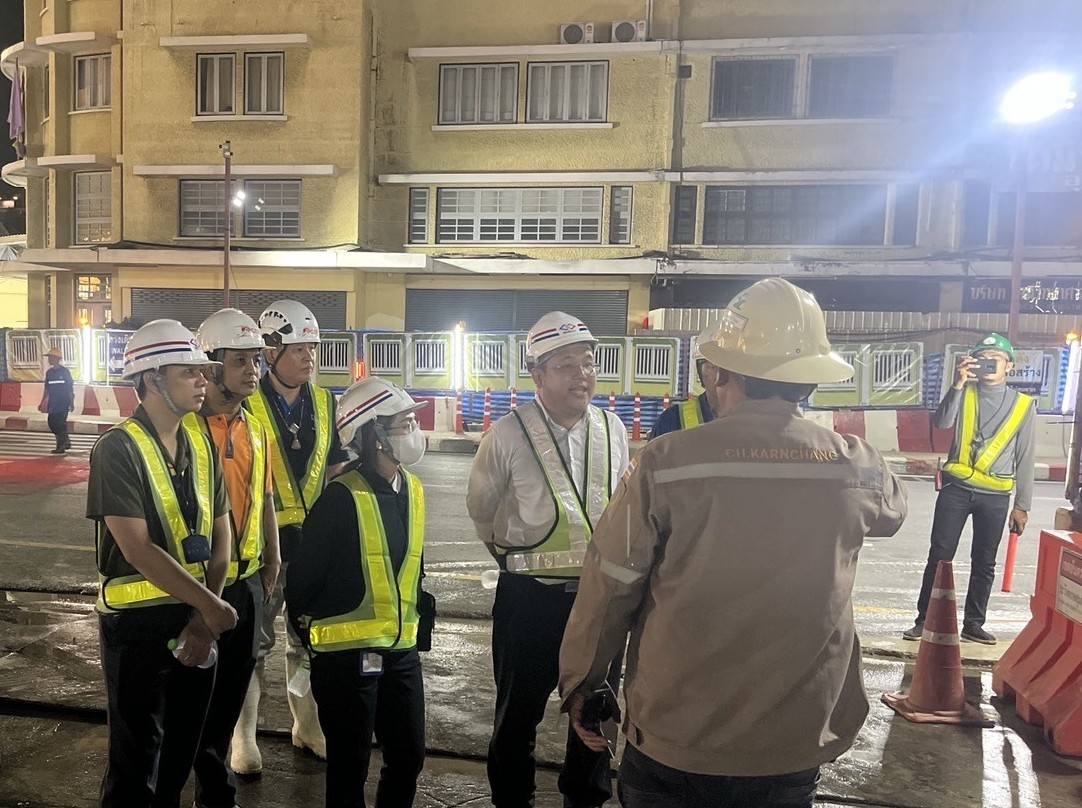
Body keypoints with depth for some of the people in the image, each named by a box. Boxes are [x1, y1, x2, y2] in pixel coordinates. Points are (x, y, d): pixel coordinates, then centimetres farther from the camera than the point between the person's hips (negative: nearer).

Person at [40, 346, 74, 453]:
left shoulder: (65, 371, -5)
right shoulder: (49, 372, 10)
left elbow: (70, 388, -5)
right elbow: (46, 389, 16)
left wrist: (72, 403, -9)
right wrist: (42, 403, 14)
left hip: (63, 403, -6)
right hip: (52, 403, 6)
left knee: (60, 424, -7)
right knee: (52, 423, 5)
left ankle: (60, 447, 0)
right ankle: (66, 441, 20)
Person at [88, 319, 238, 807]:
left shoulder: (201, 446, 4)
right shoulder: (119, 449, -16)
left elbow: (220, 535, 3)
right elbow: (137, 549, -22)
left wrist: (204, 617, -7)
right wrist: (211, 605, -20)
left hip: (197, 618, 6)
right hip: (138, 622, -6)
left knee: (182, 748, 19)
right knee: (136, 760, 8)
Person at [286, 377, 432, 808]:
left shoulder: (412, 490, 5)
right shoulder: (342, 496, -18)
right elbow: (304, 573, -11)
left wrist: (421, 621, 12)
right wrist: (309, 630, 0)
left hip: (402, 650, 7)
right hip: (347, 654, -7)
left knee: (409, 755, 16)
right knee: (350, 765, 9)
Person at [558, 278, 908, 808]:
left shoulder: (665, 464, -17)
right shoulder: (857, 471, -7)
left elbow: (609, 588, -11)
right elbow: (892, 509, 17)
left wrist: (580, 681, 5)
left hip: (675, 746, -2)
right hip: (797, 750, 3)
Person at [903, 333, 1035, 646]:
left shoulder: (1023, 405, 4)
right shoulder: (964, 393, 4)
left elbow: (1025, 459, 6)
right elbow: (941, 423, -15)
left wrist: (1022, 505, 5)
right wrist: (957, 385, -25)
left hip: (995, 496, 1)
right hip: (956, 489, -1)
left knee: (984, 563, 9)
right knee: (939, 556, 0)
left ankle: (973, 624, 21)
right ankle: (924, 620, 7)